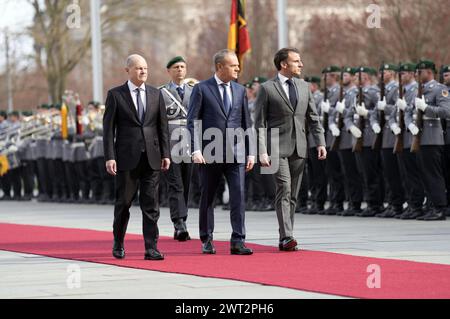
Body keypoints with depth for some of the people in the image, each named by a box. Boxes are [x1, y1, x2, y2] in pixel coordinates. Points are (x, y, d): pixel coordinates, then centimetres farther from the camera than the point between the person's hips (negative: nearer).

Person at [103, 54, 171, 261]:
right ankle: (118, 244, 23)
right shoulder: (115, 95, 1)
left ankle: (151, 249, -3)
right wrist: (109, 157, -10)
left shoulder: (156, 94, 10)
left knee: (151, 204, -2)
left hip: (151, 157, 2)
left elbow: (163, 126, 11)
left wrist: (165, 154, 4)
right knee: (123, 202, 6)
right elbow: (108, 128, -2)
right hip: (127, 157, -2)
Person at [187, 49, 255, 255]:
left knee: (238, 196, -7)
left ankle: (237, 242, -7)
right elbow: (193, 121, -4)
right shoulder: (201, 89, -1)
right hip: (210, 153, -3)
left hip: (235, 153, 3)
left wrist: (250, 152, 9)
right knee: (207, 198, 7)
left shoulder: (240, 90, 12)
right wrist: (196, 150, -14)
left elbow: (246, 123, 14)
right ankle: (207, 241, 18)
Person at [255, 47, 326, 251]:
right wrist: (262, 152, -13)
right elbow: (260, 123, -5)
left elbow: (313, 118, 15)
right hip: (277, 148, -5)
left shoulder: (304, 87, 14)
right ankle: (286, 237, -20)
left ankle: (285, 240, 12)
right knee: (284, 190, -16)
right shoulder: (267, 89, -2)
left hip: (299, 149, 5)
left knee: (293, 195, 6)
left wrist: (320, 143, 3)